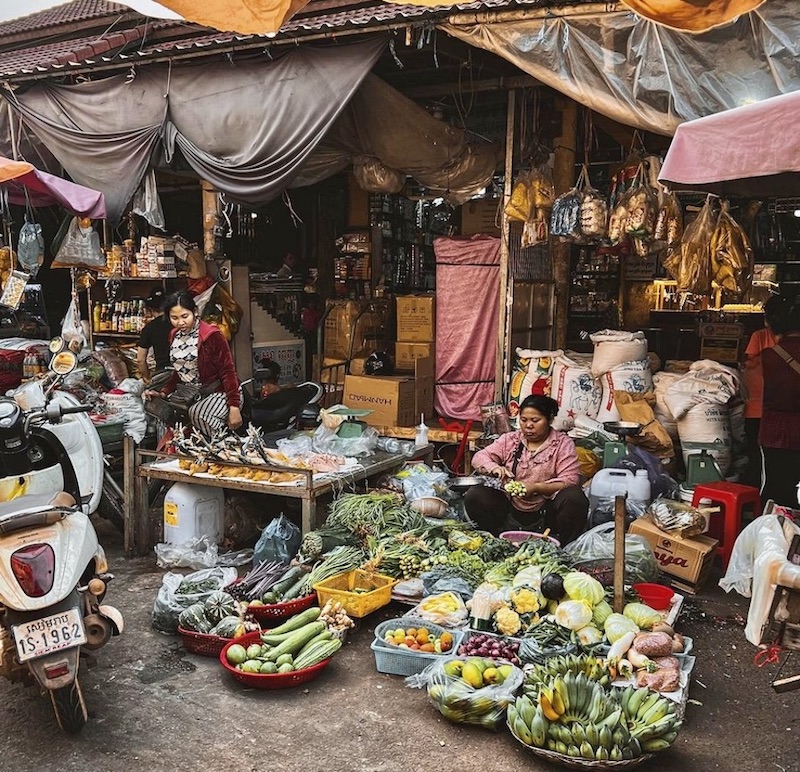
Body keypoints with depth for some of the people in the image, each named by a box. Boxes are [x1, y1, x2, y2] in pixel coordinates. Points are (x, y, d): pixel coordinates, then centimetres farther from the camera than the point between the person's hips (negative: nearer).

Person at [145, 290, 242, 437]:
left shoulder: (211, 335, -17)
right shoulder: (174, 335, 6)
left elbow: (227, 371, -17)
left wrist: (234, 408, -21)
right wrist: (163, 393, 0)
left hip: (220, 392, -7)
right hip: (191, 394, 8)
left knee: (198, 414, -34)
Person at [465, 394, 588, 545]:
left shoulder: (563, 444, 2)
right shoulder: (509, 440, 11)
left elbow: (569, 481, -9)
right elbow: (479, 457, 3)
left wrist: (536, 487, -23)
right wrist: (494, 468, -20)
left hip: (545, 514, -2)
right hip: (510, 512, 2)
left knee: (575, 498, -30)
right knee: (474, 496, -18)